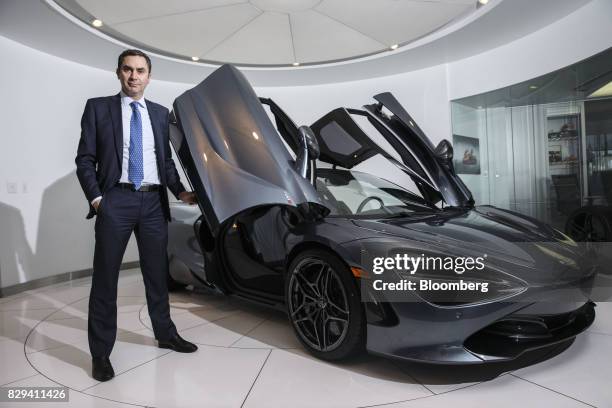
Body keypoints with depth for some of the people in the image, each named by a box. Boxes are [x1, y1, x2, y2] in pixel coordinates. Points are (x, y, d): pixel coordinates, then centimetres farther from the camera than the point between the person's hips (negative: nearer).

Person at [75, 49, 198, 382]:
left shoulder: (160, 113, 13)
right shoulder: (98, 107, 4)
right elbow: (85, 159, 0)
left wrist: (180, 192, 1)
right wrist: (95, 198, -10)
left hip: (154, 202, 3)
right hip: (116, 200, -3)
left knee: (157, 274, 13)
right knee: (105, 278, 2)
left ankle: (165, 334, 29)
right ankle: (100, 353, 13)